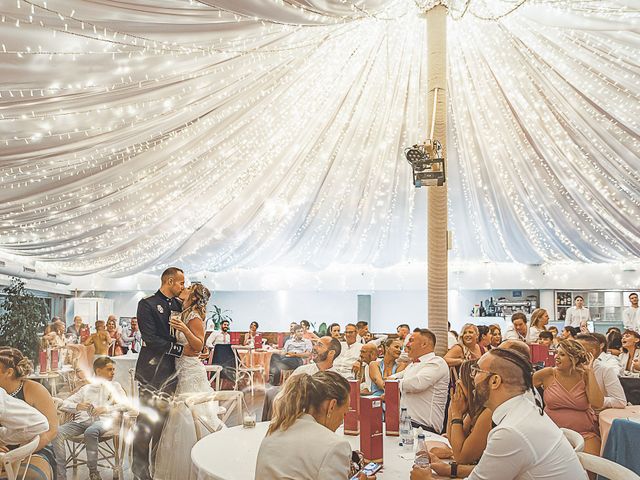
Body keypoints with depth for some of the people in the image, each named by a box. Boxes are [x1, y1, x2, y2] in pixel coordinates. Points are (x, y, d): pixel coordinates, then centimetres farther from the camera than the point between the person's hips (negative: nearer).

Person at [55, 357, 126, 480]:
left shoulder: (114, 386, 19)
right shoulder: (86, 388, 25)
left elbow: (126, 404, 3)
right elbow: (65, 404, 16)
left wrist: (106, 408, -13)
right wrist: (77, 406, -6)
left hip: (103, 420, -3)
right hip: (82, 420, 3)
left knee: (90, 431, -37)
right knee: (57, 432, -24)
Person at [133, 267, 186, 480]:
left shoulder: (178, 306, 13)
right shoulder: (147, 304, -6)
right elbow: (150, 339, -14)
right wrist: (180, 350, -12)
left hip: (171, 370, 6)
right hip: (152, 370, -6)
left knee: (163, 419, 10)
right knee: (146, 420, -4)